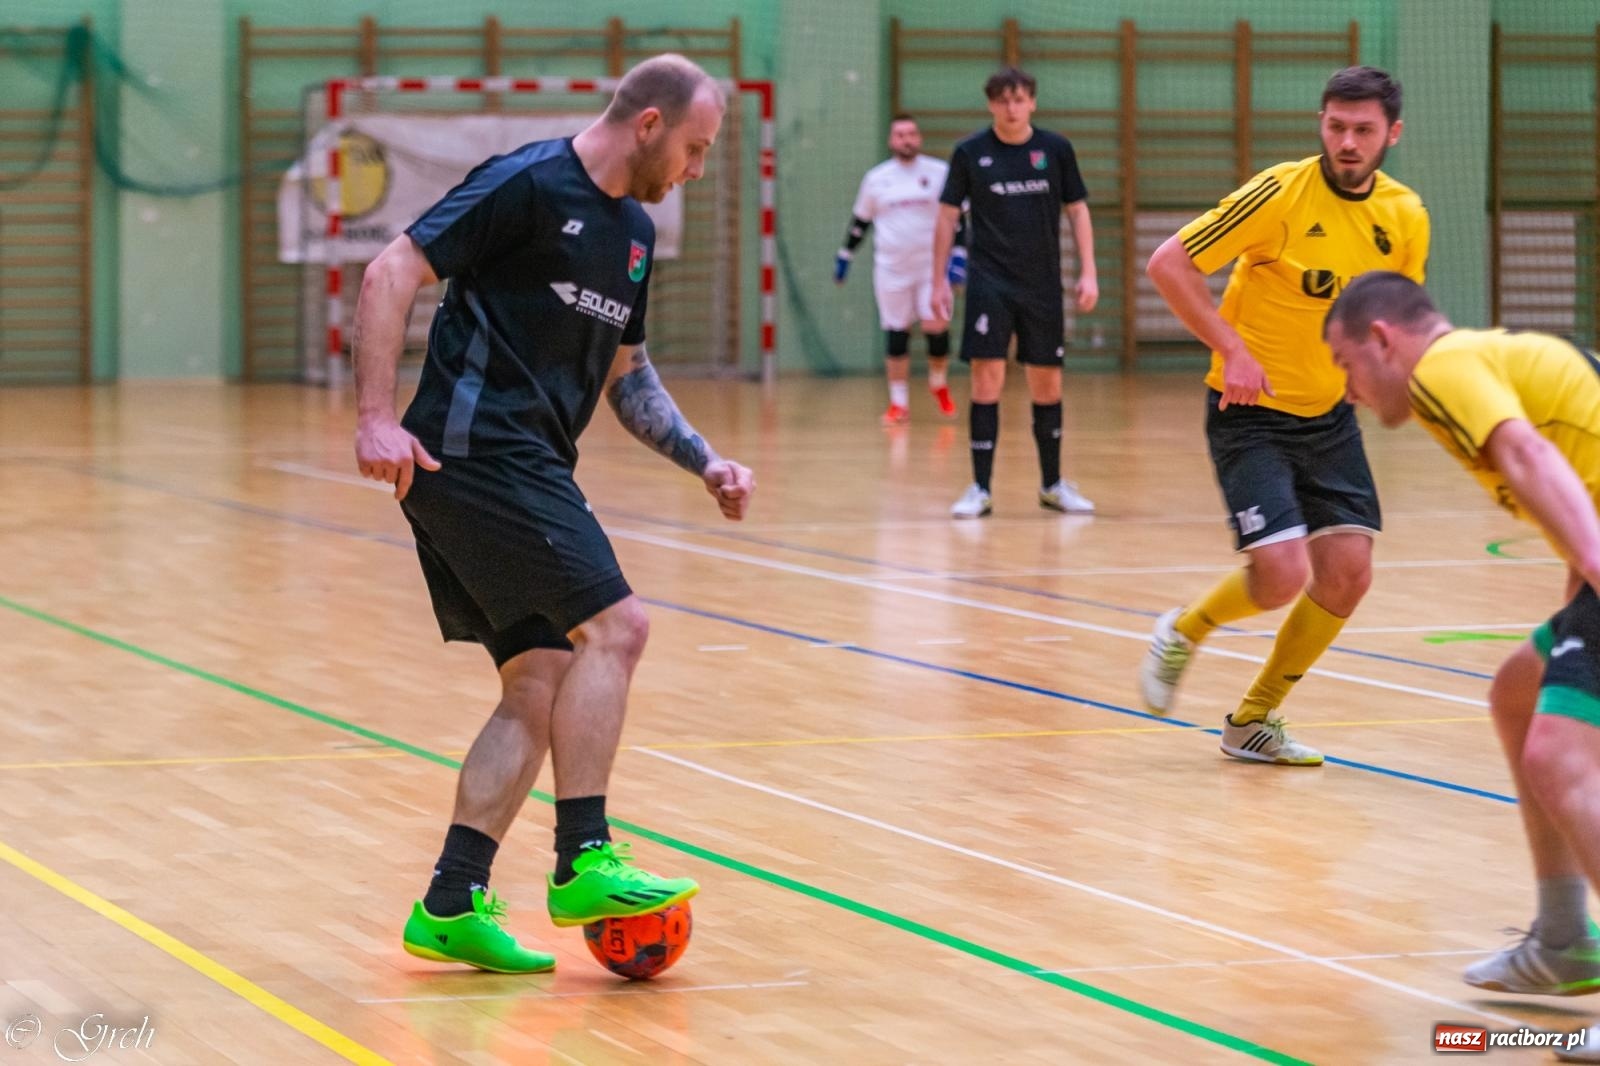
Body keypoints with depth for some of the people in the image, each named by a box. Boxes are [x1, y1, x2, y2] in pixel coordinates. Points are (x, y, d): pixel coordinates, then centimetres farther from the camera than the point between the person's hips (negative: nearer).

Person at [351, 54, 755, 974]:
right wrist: (378, 418, -23)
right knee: (615, 624, -15)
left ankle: (453, 907, 7)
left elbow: (626, 374, 26)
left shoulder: (634, 233, 17)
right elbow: (392, 274, -14)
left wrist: (704, 460, 13)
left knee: (540, 689, 5)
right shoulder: (529, 185, -10)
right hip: (475, 448, -9)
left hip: (530, 470, 9)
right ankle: (584, 863, -11)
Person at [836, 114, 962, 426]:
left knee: (937, 327, -12)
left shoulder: (939, 172, 0)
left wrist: (958, 254, -9)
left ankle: (938, 383, 16)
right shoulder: (876, 178, 6)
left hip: (932, 264, -2)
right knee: (896, 335, 2)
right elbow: (860, 221, 17)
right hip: (891, 268, 2)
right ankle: (898, 403, 11)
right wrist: (844, 256, 17)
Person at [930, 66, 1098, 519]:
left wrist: (1087, 272, 1)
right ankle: (980, 488, -4)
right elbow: (948, 217, 5)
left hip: (1042, 285, 2)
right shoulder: (970, 153, -1)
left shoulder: (1056, 149, 2)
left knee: (1047, 381, 7)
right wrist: (939, 280, 1)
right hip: (989, 281, -2)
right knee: (987, 377, -10)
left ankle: (1052, 484, 21)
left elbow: (1077, 210, 8)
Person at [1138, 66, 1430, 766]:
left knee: (1347, 575, -2)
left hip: (1329, 416, 6)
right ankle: (1184, 632, 17)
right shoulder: (1282, 193, -18)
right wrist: (1233, 349, -21)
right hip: (1250, 412, -6)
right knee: (1282, 576, -17)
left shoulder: (1405, 216, -1)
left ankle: (1253, 722, 17)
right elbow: (1168, 264, -16)